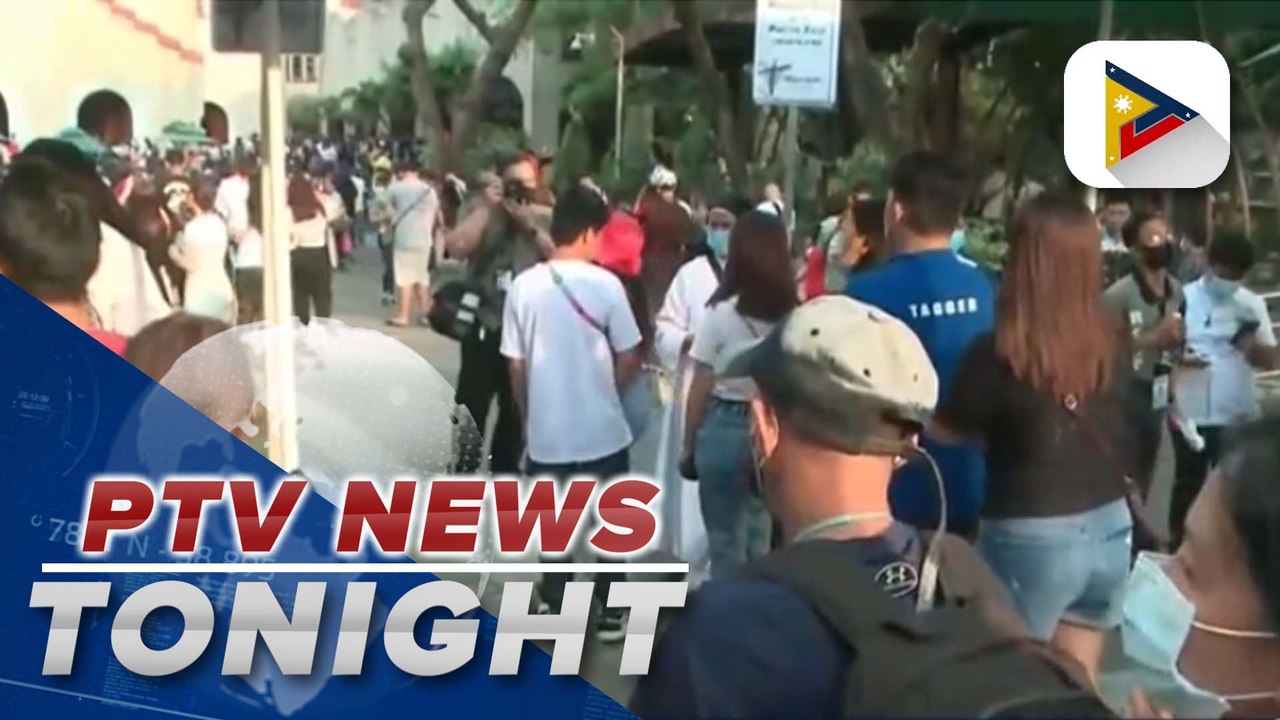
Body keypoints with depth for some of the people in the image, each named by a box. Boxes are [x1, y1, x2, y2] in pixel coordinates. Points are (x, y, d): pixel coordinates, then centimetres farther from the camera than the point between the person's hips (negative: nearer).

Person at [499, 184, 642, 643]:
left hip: (546, 430, 2)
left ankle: (555, 611, 23)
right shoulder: (605, 284, -12)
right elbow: (628, 359, -7)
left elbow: (515, 366, 1)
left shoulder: (523, 286, -5)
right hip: (602, 429, -2)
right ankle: (610, 613, 23)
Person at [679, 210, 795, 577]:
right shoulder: (795, 314, -3)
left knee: (727, 542, 7)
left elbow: (701, 389, -7)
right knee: (761, 539, 20)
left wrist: (688, 446, 4)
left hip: (724, 429, -4)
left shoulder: (720, 313, -12)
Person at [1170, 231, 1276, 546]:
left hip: (1237, 416, 1)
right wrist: (1178, 357, -21)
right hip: (1190, 414, -1)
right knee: (1188, 485, 12)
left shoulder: (1253, 304, 2)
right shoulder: (1183, 298, -2)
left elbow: (1270, 360, 2)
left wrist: (1252, 345, -19)